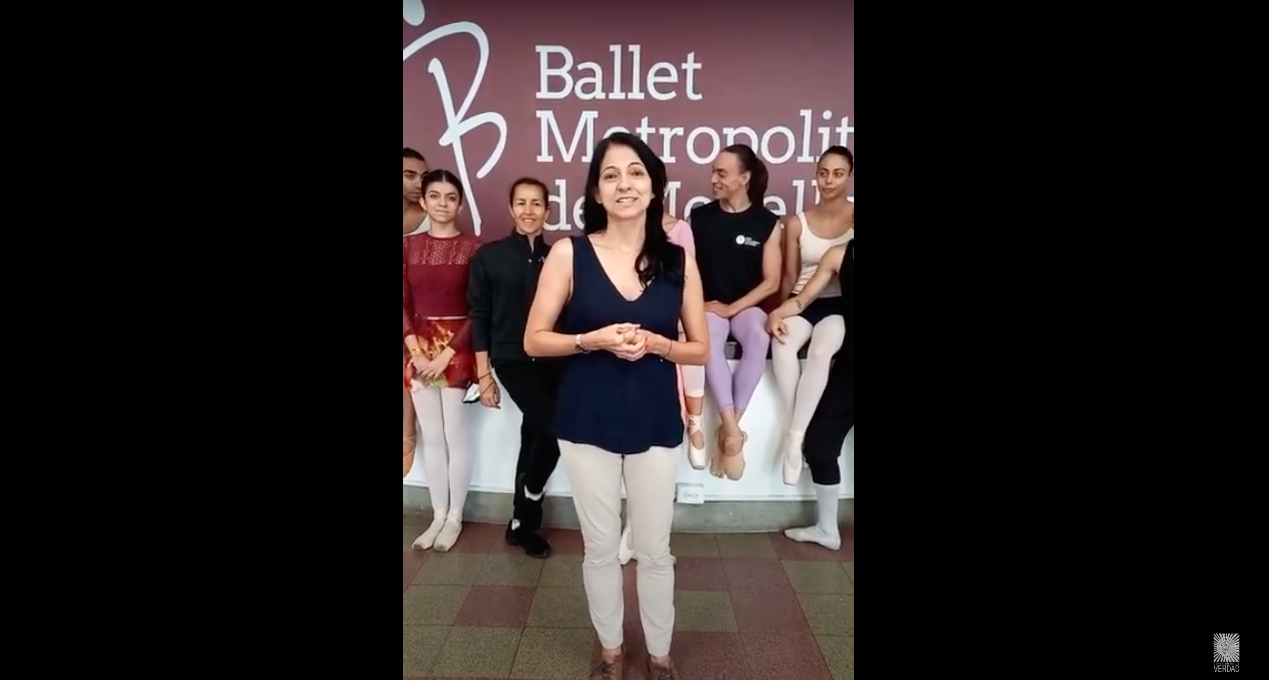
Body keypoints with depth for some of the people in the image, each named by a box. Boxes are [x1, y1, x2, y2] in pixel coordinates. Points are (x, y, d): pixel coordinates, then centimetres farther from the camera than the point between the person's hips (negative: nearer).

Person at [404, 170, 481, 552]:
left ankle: (455, 518, 16)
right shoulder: (410, 247, 5)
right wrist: (415, 350, -8)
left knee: (455, 436, 2)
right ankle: (438, 516, 21)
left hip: (456, 349, -3)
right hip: (419, 350, 3)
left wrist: (447, 354, -12)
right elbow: (403, 304, 4)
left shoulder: (472, 248, -5)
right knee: (431, 438, 10)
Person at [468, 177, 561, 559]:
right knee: (555, 428, -18)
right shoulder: (489, 257, 0)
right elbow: (479, 316, 0)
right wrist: (483, 374, -3)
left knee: (535, 437, 9)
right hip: (512, 359, -3)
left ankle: (523, 524, 28)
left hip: (552, 360, 3)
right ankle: (526, 513, 9)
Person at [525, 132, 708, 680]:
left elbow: (701, 349, 3)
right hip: (587, 422, 0)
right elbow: (534, 340, -3)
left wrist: (655, 343, -16)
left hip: (656, 422, 1)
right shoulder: (569, 254, -6)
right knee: (601, 547, 13)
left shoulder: (678, 260, -2)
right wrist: (593, 339, -19)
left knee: (654, 549, 12)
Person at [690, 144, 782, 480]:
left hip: (747, 305, 0)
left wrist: (732, 308, -12)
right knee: (708, 339, -34)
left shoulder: (767, 222, 0)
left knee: (759, 339, -34)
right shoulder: (699, 217, 2)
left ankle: (728, 429, -25)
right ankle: (733, 431, -33)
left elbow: (771, 282, -3)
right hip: (708, 305, 0)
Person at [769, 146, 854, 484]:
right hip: (802, 303, 2)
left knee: (820, 352, -35)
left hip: (839, 304, -2)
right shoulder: (797, 223, 7)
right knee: (781, 347, -31)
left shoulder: (853, 216, 1)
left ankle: (795, 437, -24)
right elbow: (789, 276, 9)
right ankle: (801, 433, -18)